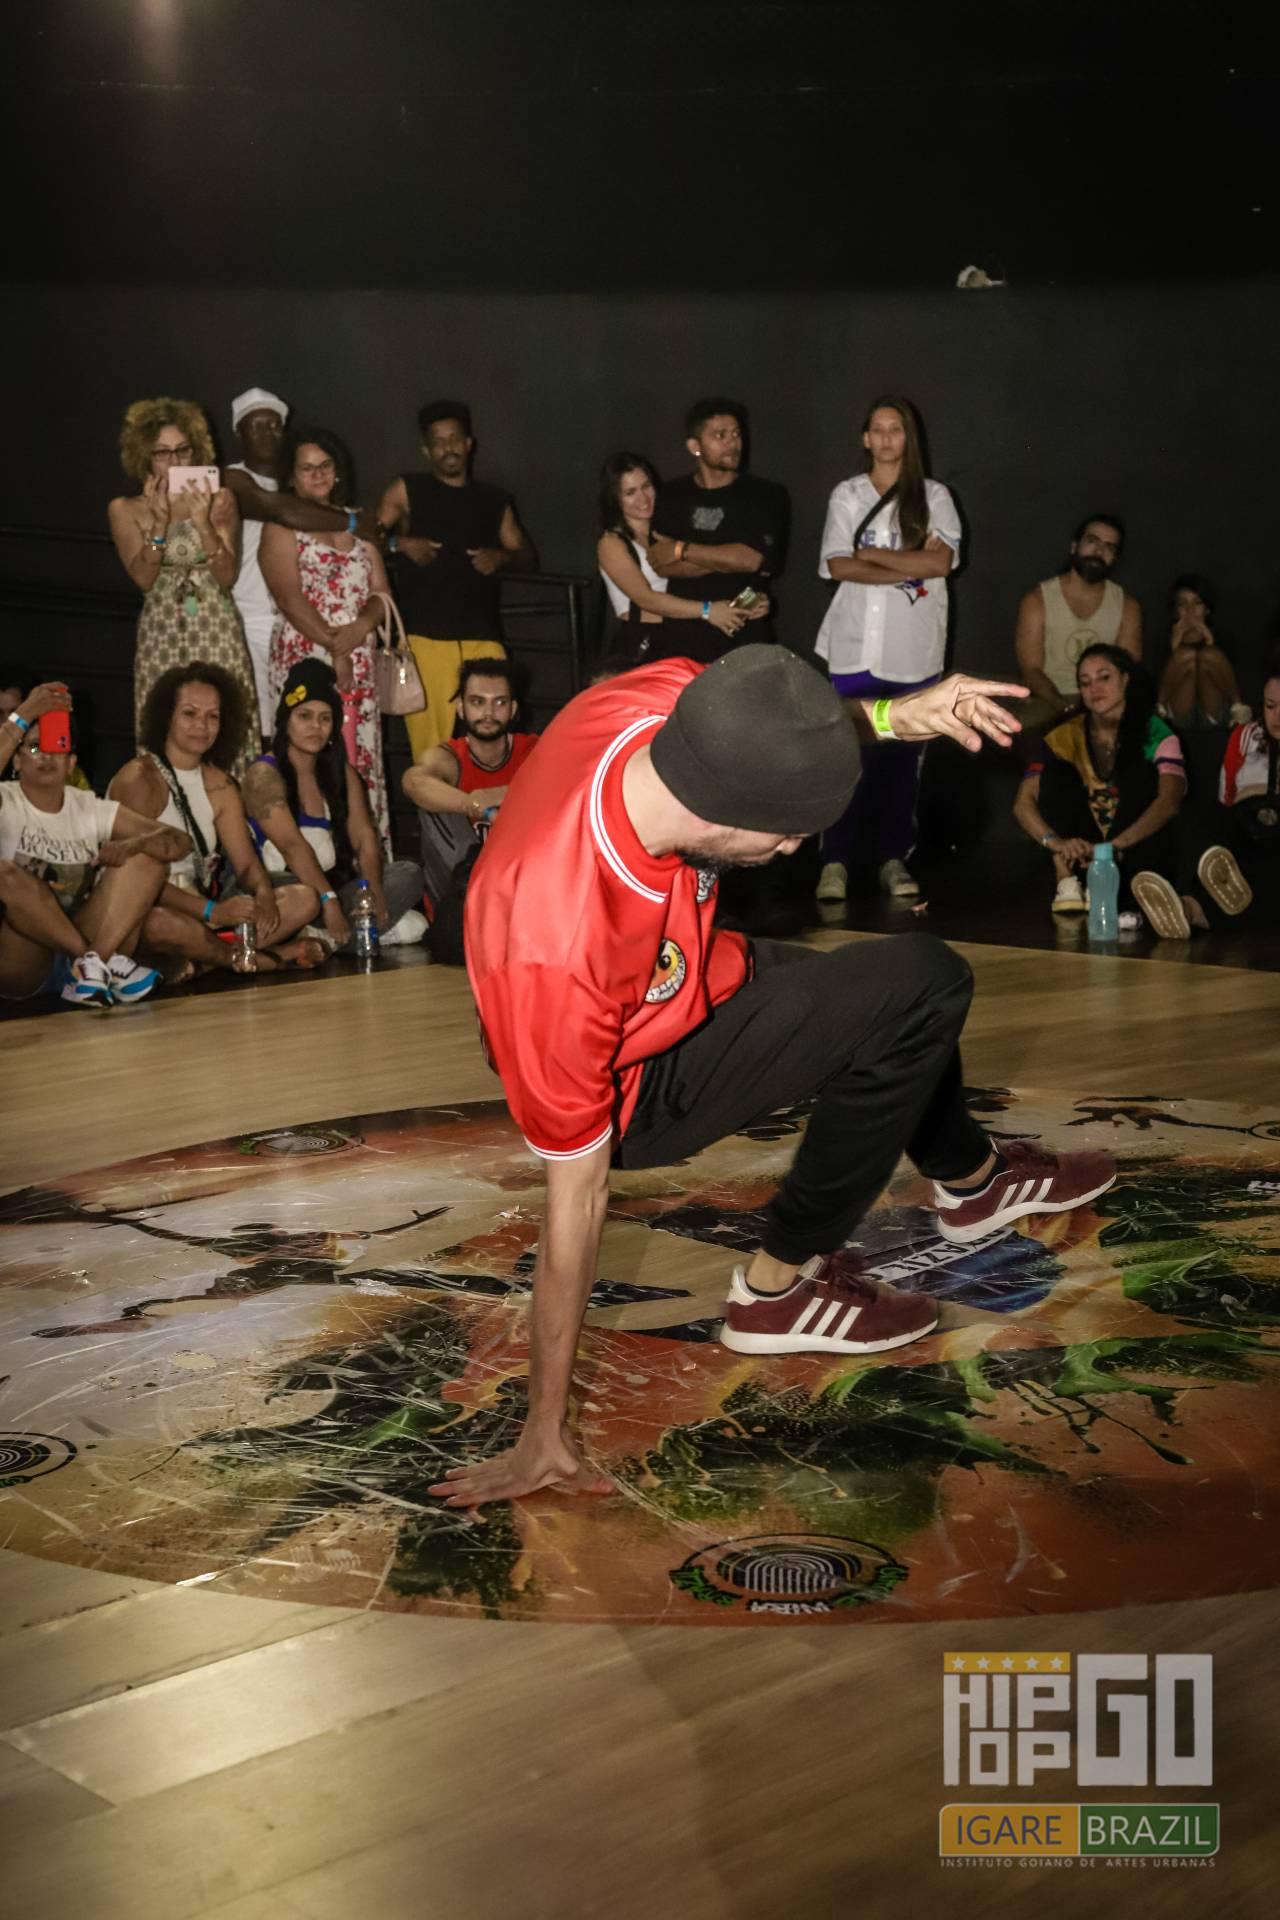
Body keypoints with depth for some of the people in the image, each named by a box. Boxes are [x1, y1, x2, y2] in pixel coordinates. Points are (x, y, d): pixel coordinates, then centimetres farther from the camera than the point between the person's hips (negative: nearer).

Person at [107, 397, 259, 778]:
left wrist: (203, 522, -14)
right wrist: (160, 521, -13)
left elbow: (227, 576, -2)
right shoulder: (125, 510, 7)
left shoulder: (219, 500, 6)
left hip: (218, 633, 0)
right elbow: (143, 578, -4)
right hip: (161, 634, 0)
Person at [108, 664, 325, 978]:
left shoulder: (220, 786, 12)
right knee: (159, 924, -42)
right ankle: (252, 959, -17)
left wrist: (263, 894, -19)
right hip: (145, 909, -7)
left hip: (203, 911, 7)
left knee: (304, 899, -8)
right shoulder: (138, 778, -11)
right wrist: (213, 912, -29)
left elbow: (247, 864, 7)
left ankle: (206, 960, -25)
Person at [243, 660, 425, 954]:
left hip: (334, 884, 6)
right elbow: (292, 845, -19)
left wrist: (374, 890, -20)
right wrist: (329, 902, -31)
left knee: (408, 874, -14)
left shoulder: (343, 773, 13)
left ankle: (328, 940, -28)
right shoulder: (264, 775, -6)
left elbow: (365, 837, 1)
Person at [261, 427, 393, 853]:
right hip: (305, 656, -5)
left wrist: (358, 628, -8)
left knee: (363, 759, 1)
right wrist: (332, 646, -15)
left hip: (358, 662, 5)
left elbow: (381, 590, 13)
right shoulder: (282, 526, 4)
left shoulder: (356, 524, 20)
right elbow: (289, 598, -7)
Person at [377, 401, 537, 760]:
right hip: (425, 633, -2)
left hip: (482, 633, 3)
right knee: (432, 737, -11)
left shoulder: (494, 500, 19)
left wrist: (502, 557, 2)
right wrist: (400, 543, -10)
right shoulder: (407, 491, 11)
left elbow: (528, 557, 22)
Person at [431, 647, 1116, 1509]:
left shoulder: (667, 698, -28)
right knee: (910, 990, -22)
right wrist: (545, 1432, -22)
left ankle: (972, 1179, 51)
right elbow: (577, 1196, -32)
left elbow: (764, 734, 1)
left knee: (926, 985, 22)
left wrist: (891, 714, -15)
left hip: (685, 976, 8)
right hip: (640, 1089, -8)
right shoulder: (555, 958, -43)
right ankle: (780, 1286, -6)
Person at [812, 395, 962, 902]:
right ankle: (835, 861, -3)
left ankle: (893, 858, 8)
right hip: (854, 647, 0)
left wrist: (872, 554, -5)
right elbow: (839, 567, -2)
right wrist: (909, 566, -9)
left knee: (902, 757, 1)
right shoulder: (846, 495, 10)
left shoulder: (934, 496, 10)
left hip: (913, 650, 1)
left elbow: (941, 562, -4)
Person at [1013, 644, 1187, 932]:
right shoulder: (1065, 736, -2)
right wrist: (1055, 841, -35)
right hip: (1079, 854, 2)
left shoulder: (1154, 733, -6)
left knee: (1141, 771, -20)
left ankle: (1147, 884, -35)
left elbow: (1169, 801, -24)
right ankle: (1067, 882, -27)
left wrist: (1114, 845, -40)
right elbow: (1023, 803, -13)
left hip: (1139, 854, -2)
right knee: (1058, 770, -14)